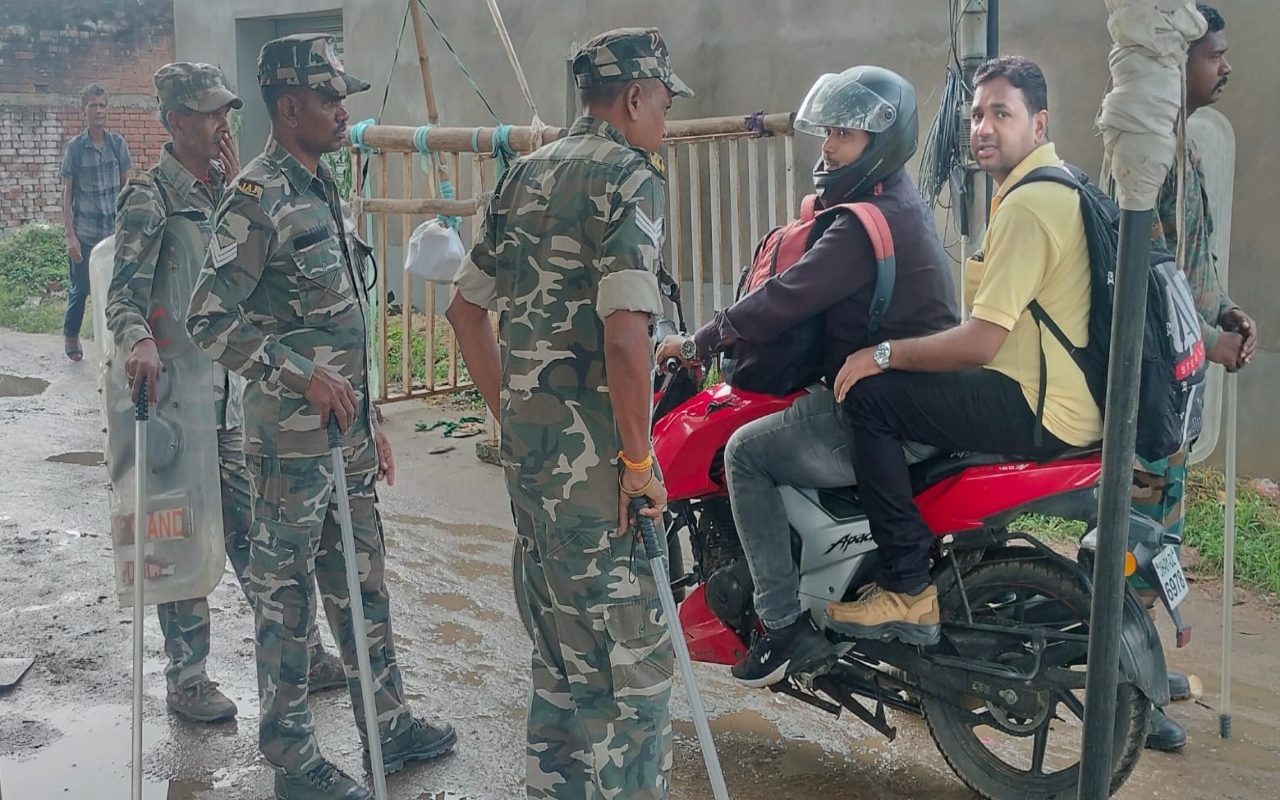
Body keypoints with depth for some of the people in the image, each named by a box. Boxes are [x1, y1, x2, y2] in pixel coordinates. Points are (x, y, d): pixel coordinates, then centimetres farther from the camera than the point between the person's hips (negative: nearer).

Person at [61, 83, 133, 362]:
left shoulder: (118, 143, 1)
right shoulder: (74, 147, -4)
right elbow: (67, 194, -3)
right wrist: (70, 236, -9)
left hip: (115, 230, 2)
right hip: (85, 232, -2)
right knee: (80, 288, 6)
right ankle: (70, 335, 29)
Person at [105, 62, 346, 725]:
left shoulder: (226, 187, 11)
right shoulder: (150, 196, -10)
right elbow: (123, 296, -14)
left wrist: (235, 187, -3)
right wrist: (138, 341, -35)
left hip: (237, 385, 7)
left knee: (260, 525, 13)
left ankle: (302, 652, 23)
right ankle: (187, 679, 16)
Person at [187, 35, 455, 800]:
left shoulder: (325, 190, 13)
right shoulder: (259, 198, -14)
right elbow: (210, 318, -19)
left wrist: (369, 420, 19)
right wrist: (302, 377, -23)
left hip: (345, 428, 9)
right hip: (291, 439, -9)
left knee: (364, 580, 17)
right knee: (287, 594, 4)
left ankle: (388, 722, 30)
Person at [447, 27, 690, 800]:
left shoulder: (527, 174, 14)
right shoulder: (629, 176, -11)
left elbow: (467, 305, 18)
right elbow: (624, 331, -24)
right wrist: (639, 459, -15)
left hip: (527, 440, 9)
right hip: (592, 452, -9)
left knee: (563, 642, 20)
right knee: (629, 651, 2)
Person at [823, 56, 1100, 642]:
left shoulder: (1027, 205, -18)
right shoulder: (1055, 186, 16)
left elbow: (980, 342, -23)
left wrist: (884, 354, -12)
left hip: (1040, 412, -11)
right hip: (1076, 399, 11)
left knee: (870, 396, -15)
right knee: (903, 382, 26)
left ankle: (907, 589, -11)